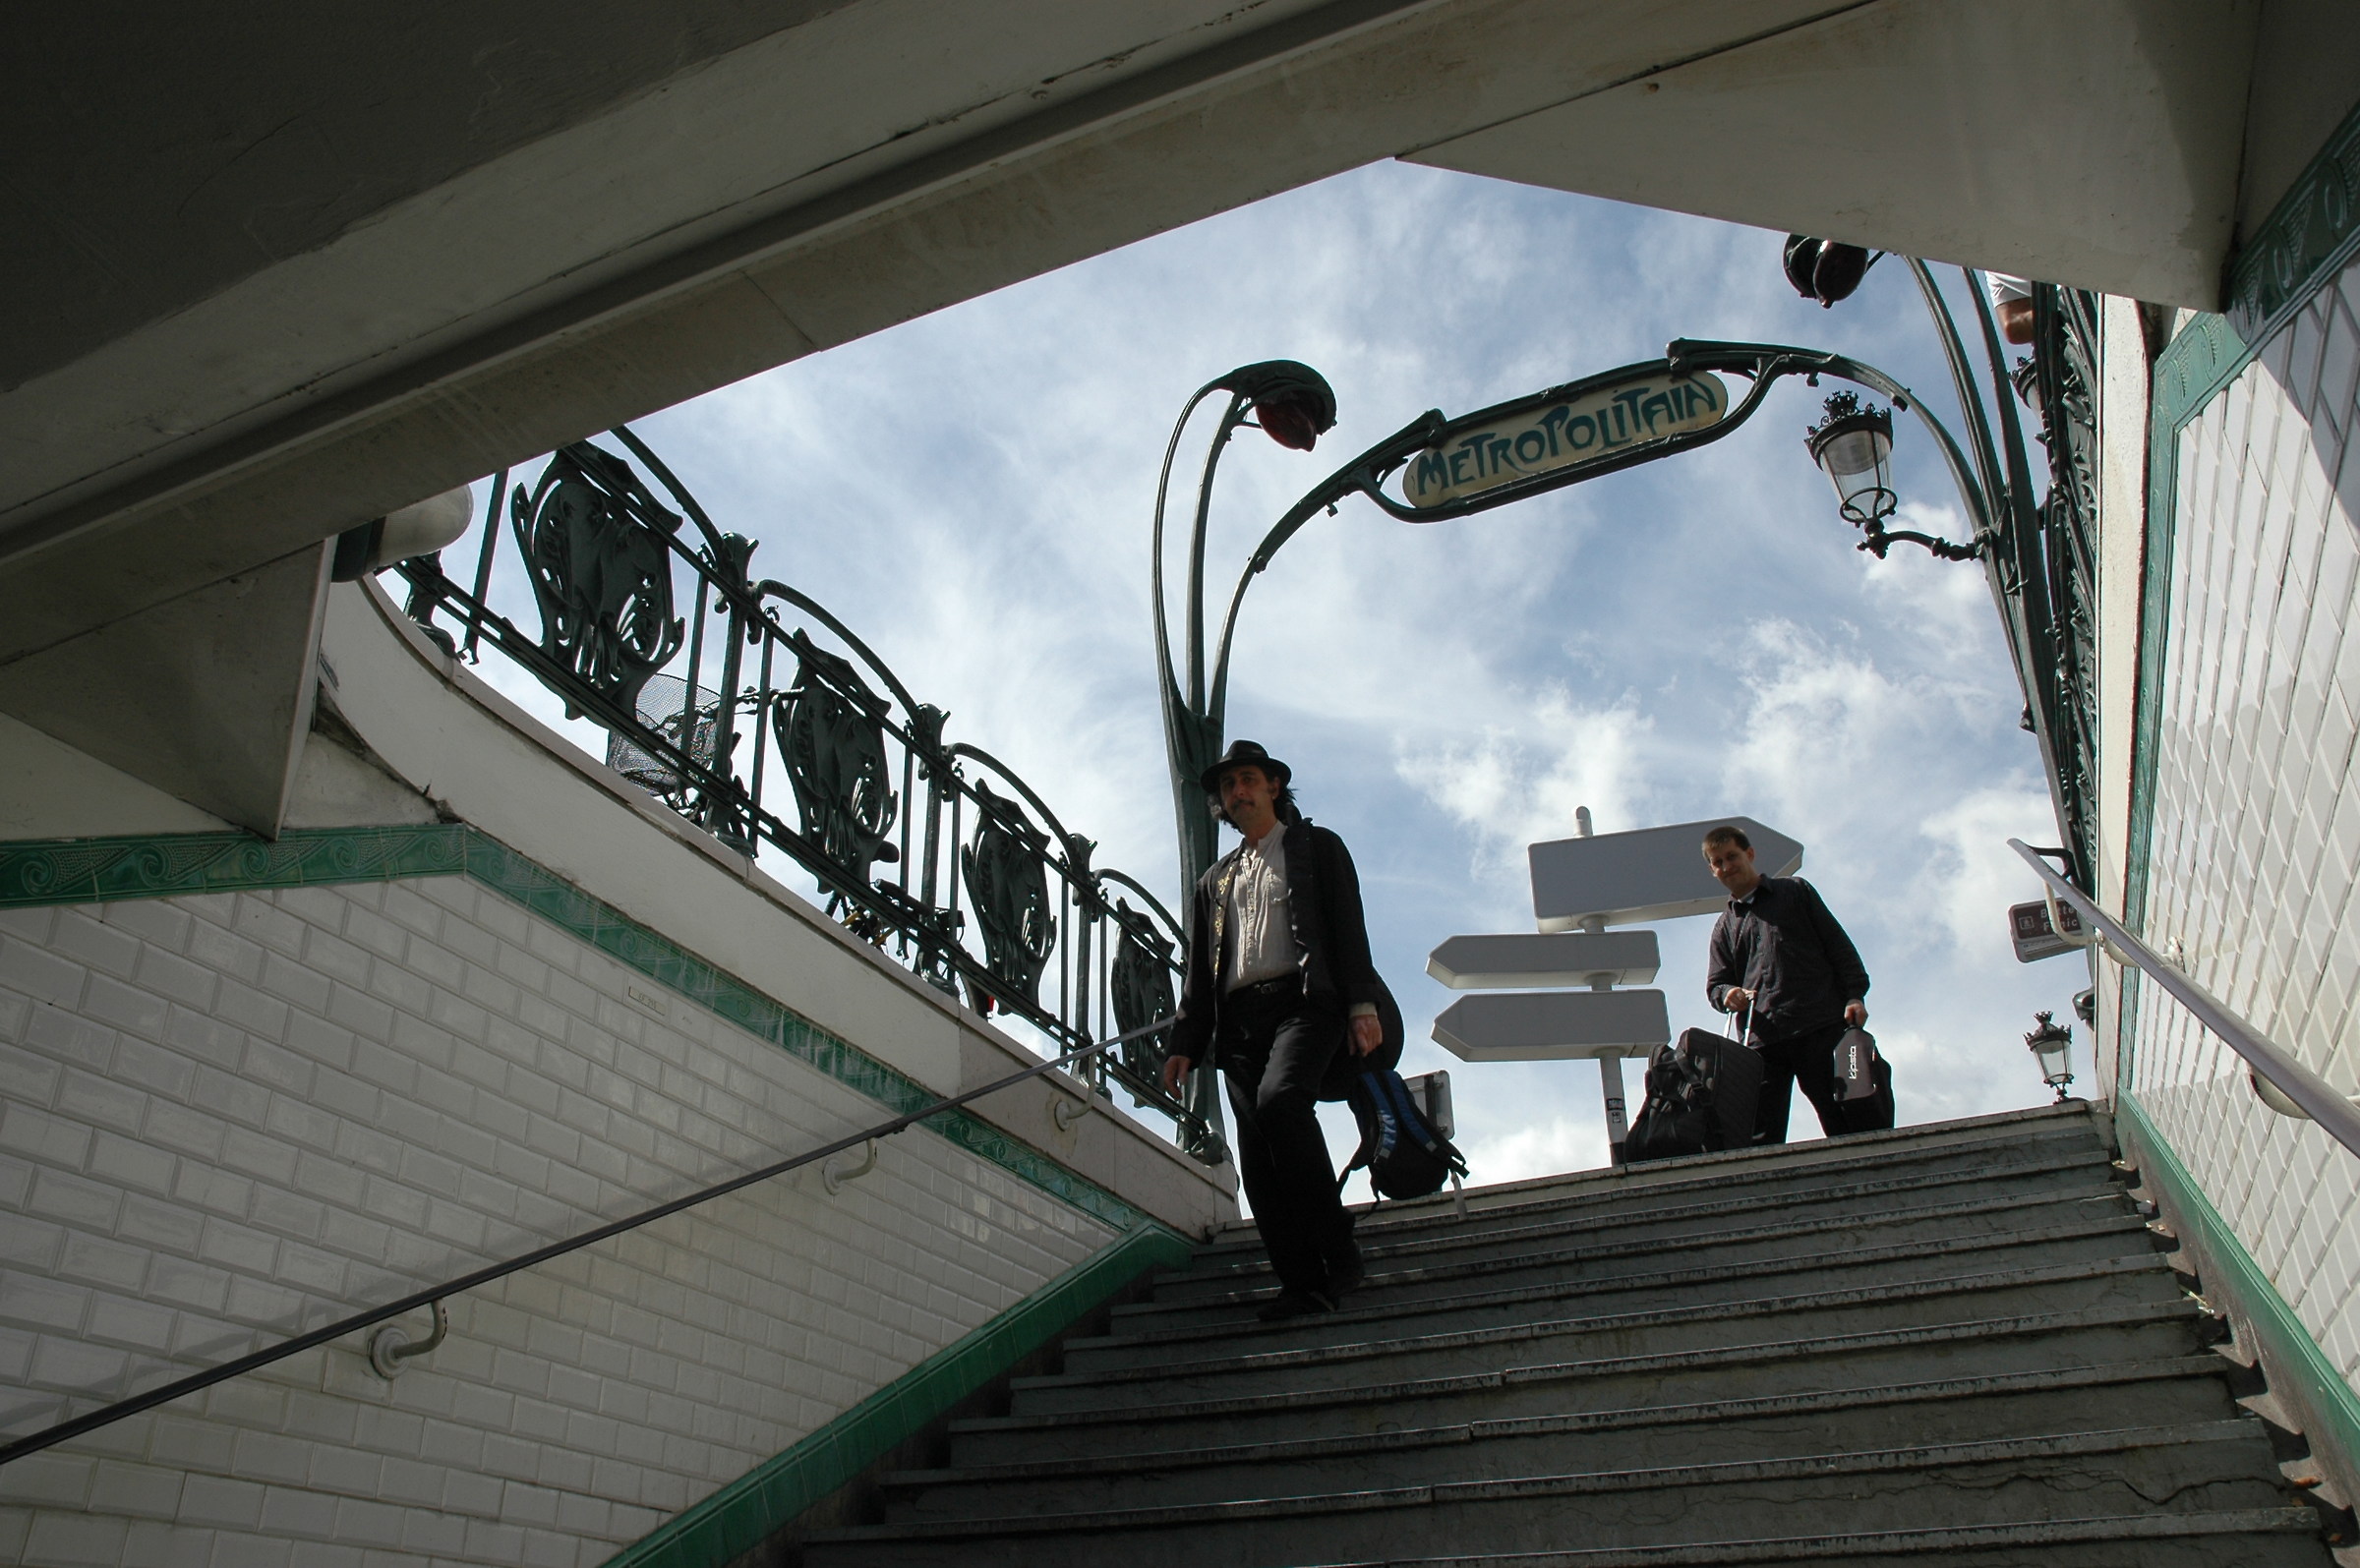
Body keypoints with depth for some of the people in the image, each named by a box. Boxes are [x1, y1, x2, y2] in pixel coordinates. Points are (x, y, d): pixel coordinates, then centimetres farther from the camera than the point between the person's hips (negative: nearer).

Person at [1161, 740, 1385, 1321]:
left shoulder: (1317, 848, 16)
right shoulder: (1215, 880, 28)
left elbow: (1349, 927, 4)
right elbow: (1199, 972, 24)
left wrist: (1362, 1003, -10)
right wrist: (1185, 1045, 12)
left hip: (1303, 1000, -5)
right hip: (1239, 1021, 5)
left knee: (1279, 1097, -30)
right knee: (1258, 1159, -6)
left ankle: (1336, 1248, -20)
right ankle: (1302, 1283, -5)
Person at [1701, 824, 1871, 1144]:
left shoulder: (1794, 891, 16)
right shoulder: (1724, 926, 24)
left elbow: (1837, 944, 10)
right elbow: (1715, 983, 18)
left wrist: (1854, 996, -4)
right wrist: (1727, 994, -7)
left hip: (1821, 1026, -3)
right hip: (1762, 1039, 3)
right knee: (1760, 1137, -6)